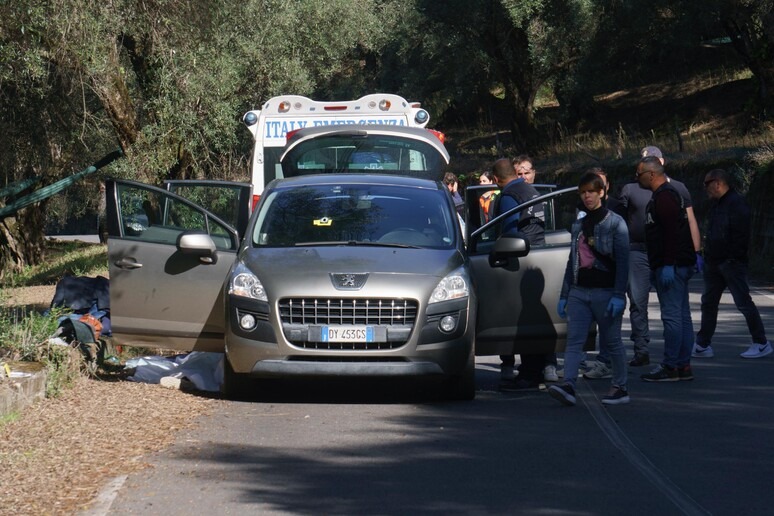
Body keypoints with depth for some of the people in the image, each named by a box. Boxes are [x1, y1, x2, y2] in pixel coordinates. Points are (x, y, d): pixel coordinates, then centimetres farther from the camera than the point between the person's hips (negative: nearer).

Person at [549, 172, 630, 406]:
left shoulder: (614, 222, -1)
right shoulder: (579, 224, 16)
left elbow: (622, 261, -7)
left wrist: (619, 295, -16)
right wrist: (564, 295, 16)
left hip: (605, 292, -5)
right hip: (579, 291, 5)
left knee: (612, 341, 2)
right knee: (574, 340, -8)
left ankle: (620, 388, 13)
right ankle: (568, 386, -18)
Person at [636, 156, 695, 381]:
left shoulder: (664, 196, -14)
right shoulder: (669, 193, 20)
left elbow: (671, 231, -22)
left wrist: (668, 265, -25)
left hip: (671, 267, -11)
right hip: (678, 265, 11)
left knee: (672, 316, -9)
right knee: (682, 315, 10)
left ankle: (670, 367, -9)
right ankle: (683, 365, 13)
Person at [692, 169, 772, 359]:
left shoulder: (736, 204, -15)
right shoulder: (716, 204, 15)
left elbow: (741, 235, -20)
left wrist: (733, 257, -20)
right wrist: (707, 254, 13)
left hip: (732, 263, -10)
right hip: (714, 263, 10)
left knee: (743, 302, -5)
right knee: (708, 302, 11)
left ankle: (762, 343, 3)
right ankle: (702, 345, 16)